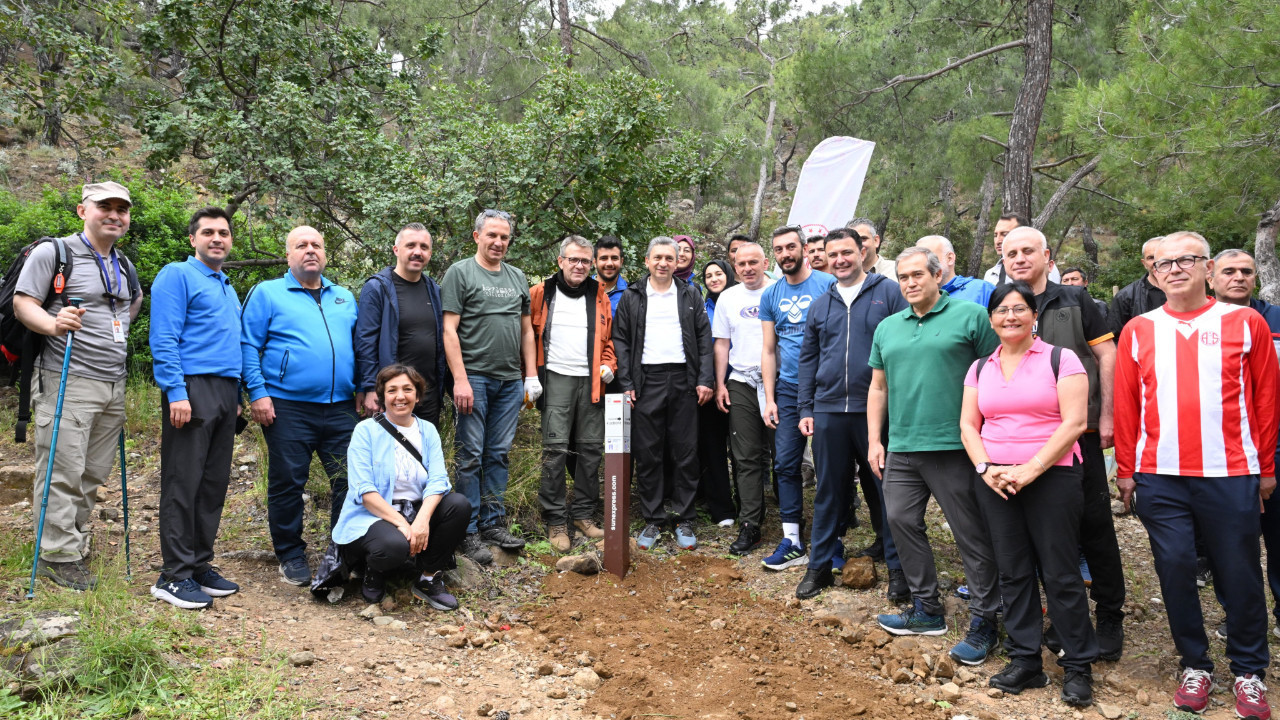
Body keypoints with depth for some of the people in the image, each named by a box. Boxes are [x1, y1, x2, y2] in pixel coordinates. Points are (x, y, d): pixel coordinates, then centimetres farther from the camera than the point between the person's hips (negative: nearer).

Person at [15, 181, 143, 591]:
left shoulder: (125, 265, 17)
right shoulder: (53, 252, -4)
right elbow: (23, 304, -10)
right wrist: (54, 325, -27)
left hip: (113, 384, 7)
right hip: (68, 383, -7)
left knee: (95, 472, 11)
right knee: (64, 471, -5)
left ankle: (74, 539, 23)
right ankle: (57, 554, 4)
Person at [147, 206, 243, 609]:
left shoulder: (228, 288, 22)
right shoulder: (177, 276, -2)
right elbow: (163, 340, -12)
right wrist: (177, 392, -19)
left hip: (225, 393, 8)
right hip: (192, 390, -8)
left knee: (214, 484, 9)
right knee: (183, 483, -6)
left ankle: (200, 565, 17)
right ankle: (174, 575, 0)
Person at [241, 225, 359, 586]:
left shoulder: (344, 298, 17)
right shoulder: (267, 293, 4)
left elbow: (358, 346, 20)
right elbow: (248, 345, -2)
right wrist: (257, 393, -10)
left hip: (341, 408, 4)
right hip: (288, 408, -3)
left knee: (349, 480, 3)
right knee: (288, 483, 4)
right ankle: (291, 555, 19)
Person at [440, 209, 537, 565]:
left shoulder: (518, 277, 16)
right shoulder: (460, 272, -1)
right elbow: (450, 329, -7)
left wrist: (531, 374, 12)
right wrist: (460, 379, -14)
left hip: (510, 381, 5)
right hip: (474, 377, -5)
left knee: (499, 454, 10)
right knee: (471, 456, -1)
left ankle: (493, 522, 19)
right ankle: (469, 532, 6)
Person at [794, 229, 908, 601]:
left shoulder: (888, 292, 0)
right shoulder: (820, 304, 13)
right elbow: (808, 358, 16)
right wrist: (805, 408, 10)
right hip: (828, 410, 4)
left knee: (885, 488, 4)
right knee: (829, 490, 11)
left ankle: (898, 568, 16)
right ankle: (820, 565, 21)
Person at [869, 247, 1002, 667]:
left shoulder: (970, 316, -3)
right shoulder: (887, 328, 14)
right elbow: (878, 387, 18)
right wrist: (874, 440, 12)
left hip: (954, 446, -6)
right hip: (902, 448, 6)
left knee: (972, 535, 1)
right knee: (901, 521, 11)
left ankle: (984, 623, 13)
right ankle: (926, 609, 26)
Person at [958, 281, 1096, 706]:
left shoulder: (1060, 359, -2)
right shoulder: (980, 368, 13)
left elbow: (1074, 422, -10)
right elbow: (968, 425, 10)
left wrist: (1030, 469, -15)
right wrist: (986, 468, -7)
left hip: (1052, 476, -4)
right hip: (995, 481, 4)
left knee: (1059, 573, -1)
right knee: (1013, 572, 8)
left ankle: (1078, 666, 13)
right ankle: (1025, 661, 19)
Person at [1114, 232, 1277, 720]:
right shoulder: (1139, 331, 6)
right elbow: (1126, 405, 7)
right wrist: (1126, 469, 5)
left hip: (1231, 474, -1)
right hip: (1159, 476, 1)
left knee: (1240, 574, 6)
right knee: (1175, 568, 5)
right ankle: (1194, 666, 21)